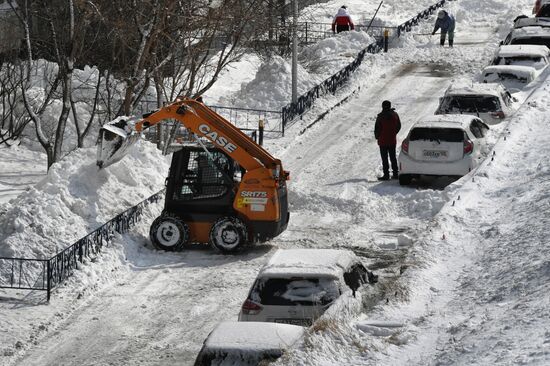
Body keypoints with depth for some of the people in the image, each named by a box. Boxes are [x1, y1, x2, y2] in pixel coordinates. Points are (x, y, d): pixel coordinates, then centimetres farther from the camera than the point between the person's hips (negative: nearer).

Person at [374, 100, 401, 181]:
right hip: (393, 141, 5)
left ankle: (386, 174, -3)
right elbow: (398, 126, 9)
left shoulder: (381, 116, -16)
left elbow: (377, 128, -12)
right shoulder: (395, 115, 0)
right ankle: (395, 173, 15)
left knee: (384, 158, 0)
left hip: (383, 141, -5)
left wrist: (377, 136, 5)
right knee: (393, 157, 14)